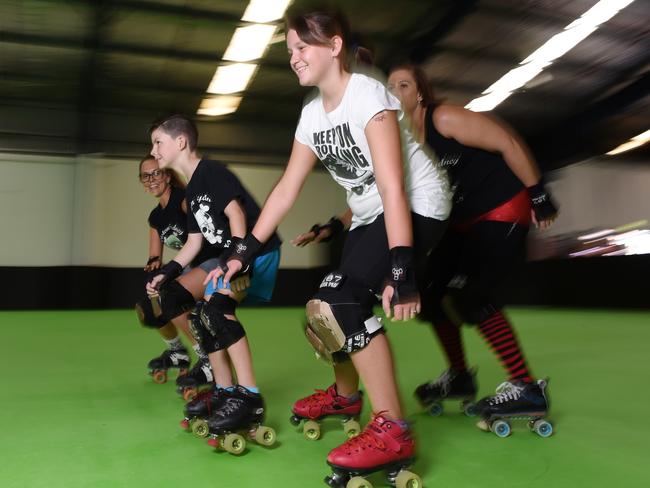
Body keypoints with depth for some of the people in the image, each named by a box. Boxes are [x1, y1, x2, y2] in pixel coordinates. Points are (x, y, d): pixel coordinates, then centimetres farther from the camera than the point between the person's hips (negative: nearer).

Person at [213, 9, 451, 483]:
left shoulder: (367, 94, -19)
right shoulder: (312, 114, 4)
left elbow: (393, 186, -27)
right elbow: (286, 190, 5)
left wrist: (401, 271, -33)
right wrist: (244, 253, 1)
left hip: (418, 207, -8)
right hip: (370, 217, 8)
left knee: (339, 301, -24)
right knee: (331, 310, 10)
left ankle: (393, 432, -16)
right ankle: (344, 394, 41)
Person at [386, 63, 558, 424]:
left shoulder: (445, 118, -18)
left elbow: (508, 144, -18)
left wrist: (539, 196, -16)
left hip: (503, 210, -8)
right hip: (463, 221, 8)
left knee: (470, 295, -19)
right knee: (433, 292, 6)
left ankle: (528, 388, -7)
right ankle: (460, 378, 24)